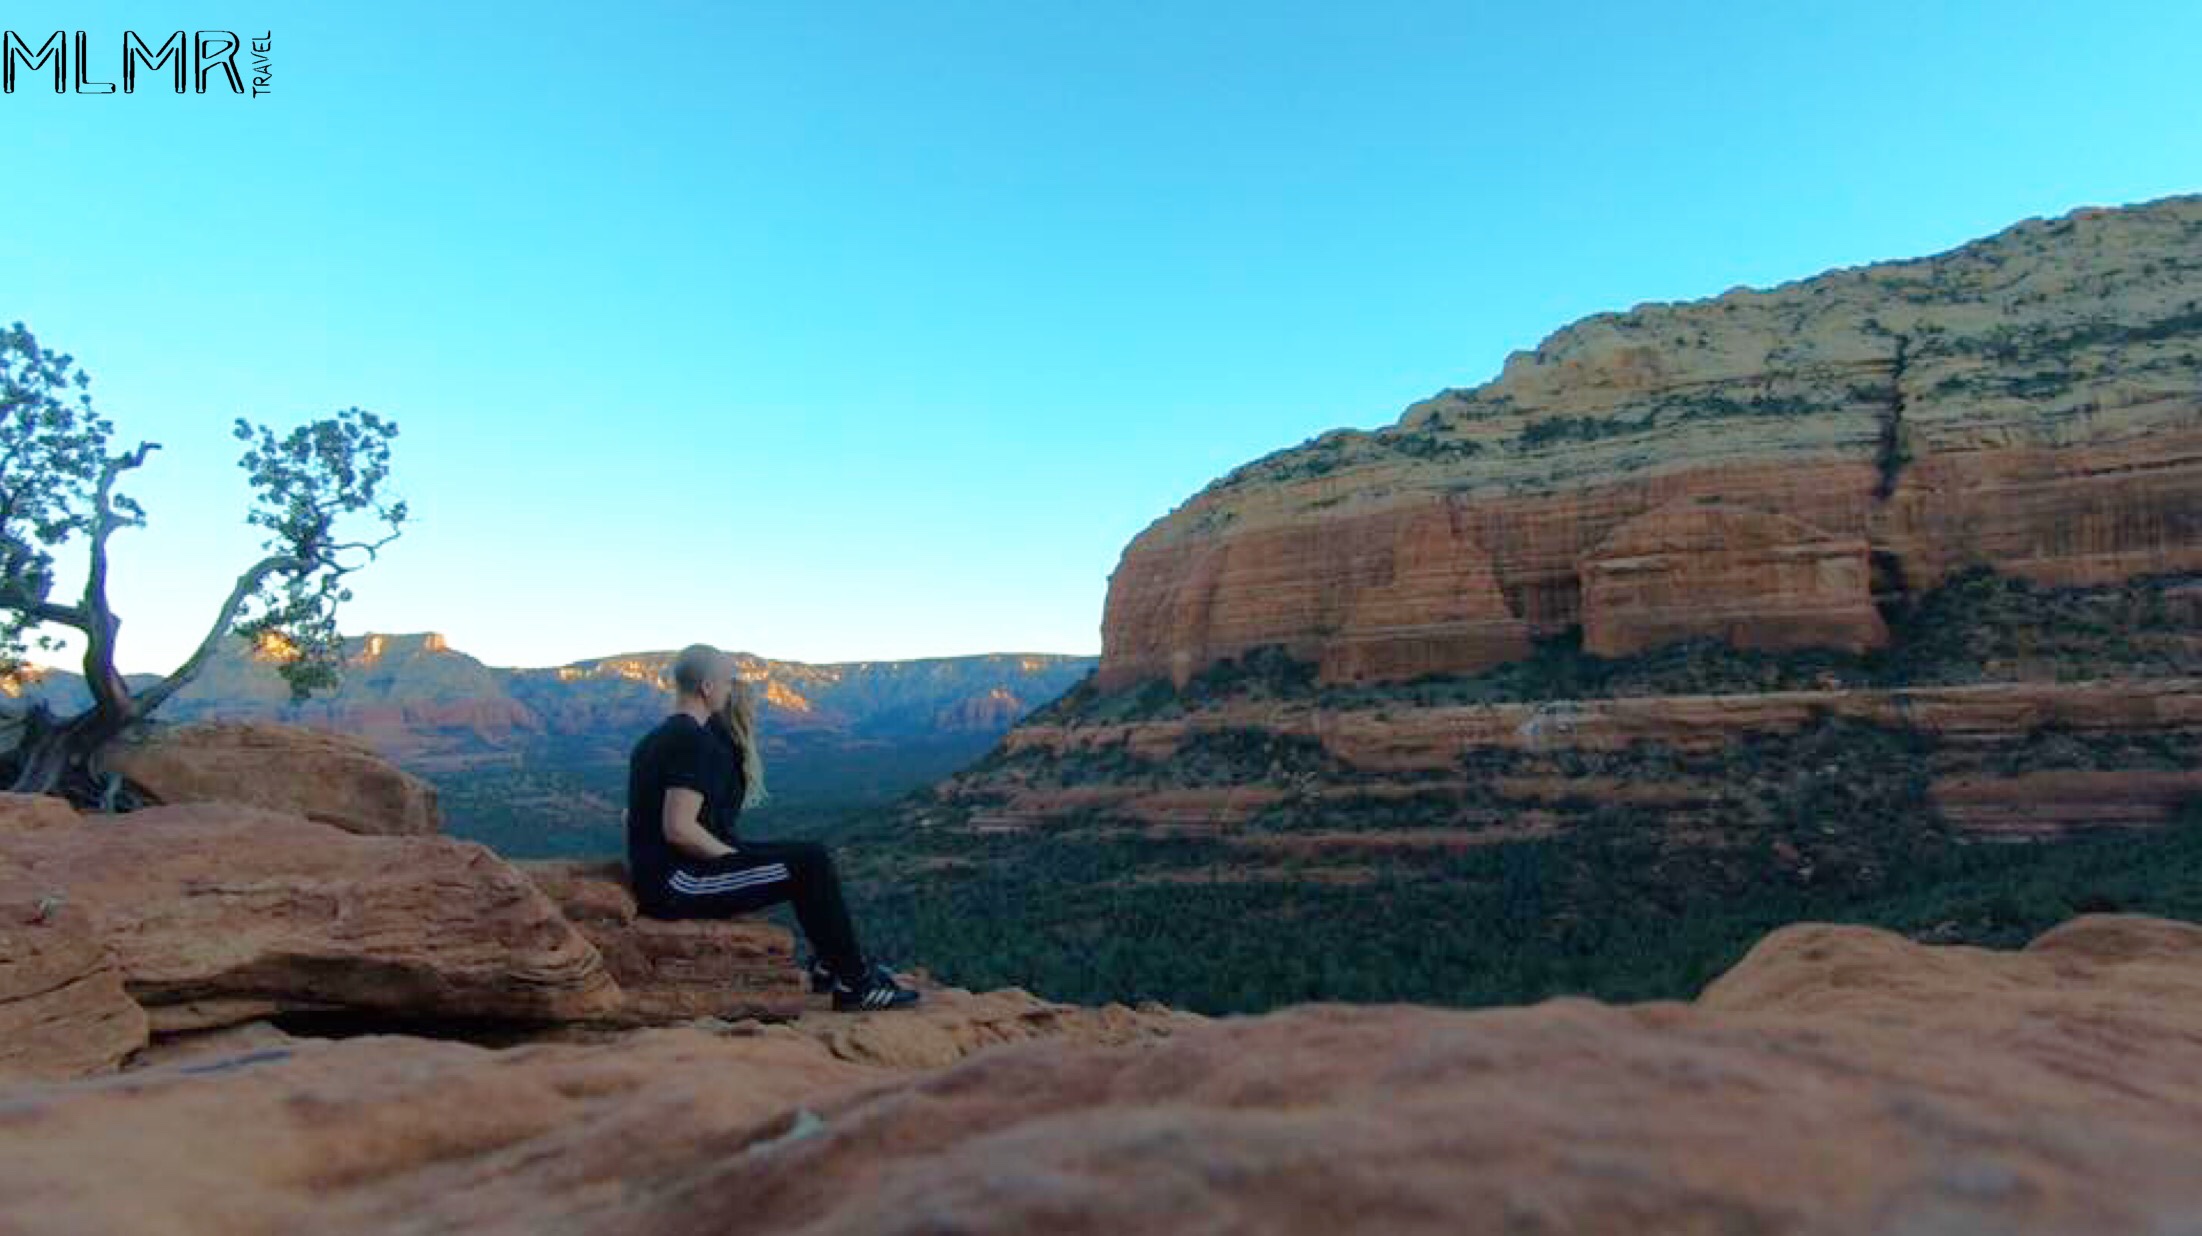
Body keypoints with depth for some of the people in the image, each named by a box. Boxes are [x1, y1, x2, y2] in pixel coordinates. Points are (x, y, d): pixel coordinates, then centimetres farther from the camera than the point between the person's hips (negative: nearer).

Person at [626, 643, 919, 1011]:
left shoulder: (659, 737, 15)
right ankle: (854, 984, -3)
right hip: (678, 884, -11)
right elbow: (678, 829, -26)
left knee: (810, 856, 15)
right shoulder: (694, 741, -17)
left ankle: (828, 966, 19)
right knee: (810, 862, -11)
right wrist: (737, 856, -12)